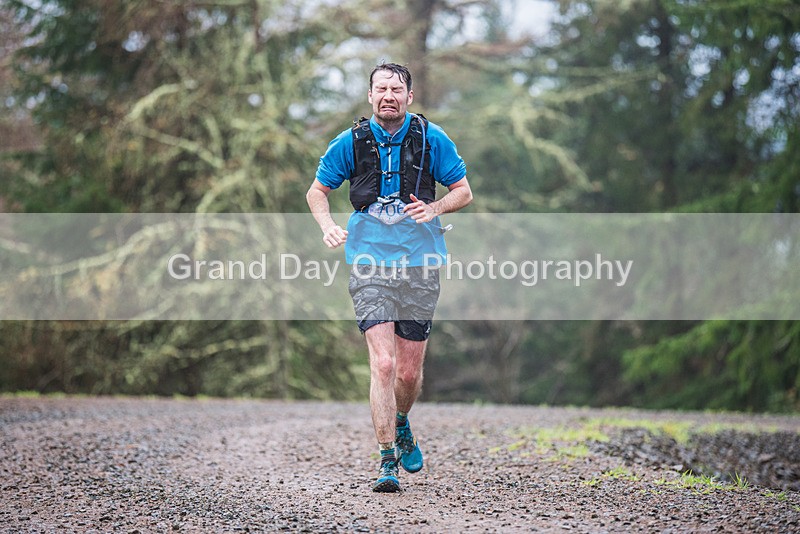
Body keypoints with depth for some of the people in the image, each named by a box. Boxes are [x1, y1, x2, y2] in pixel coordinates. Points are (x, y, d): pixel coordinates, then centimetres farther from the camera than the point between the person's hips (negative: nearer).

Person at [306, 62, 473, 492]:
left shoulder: (431, 138, 2)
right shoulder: (351, 141, 2)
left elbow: (464, 191, 8)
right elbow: (317, 190, 14)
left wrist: (434, 208, -12)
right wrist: (328, 227, -6)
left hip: (420, 265, 1)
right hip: (370, 265, -1)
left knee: (410, 371, 7)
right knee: (383, 363, -14)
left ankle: (400, 424, 39)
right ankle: (387, 461, -8)